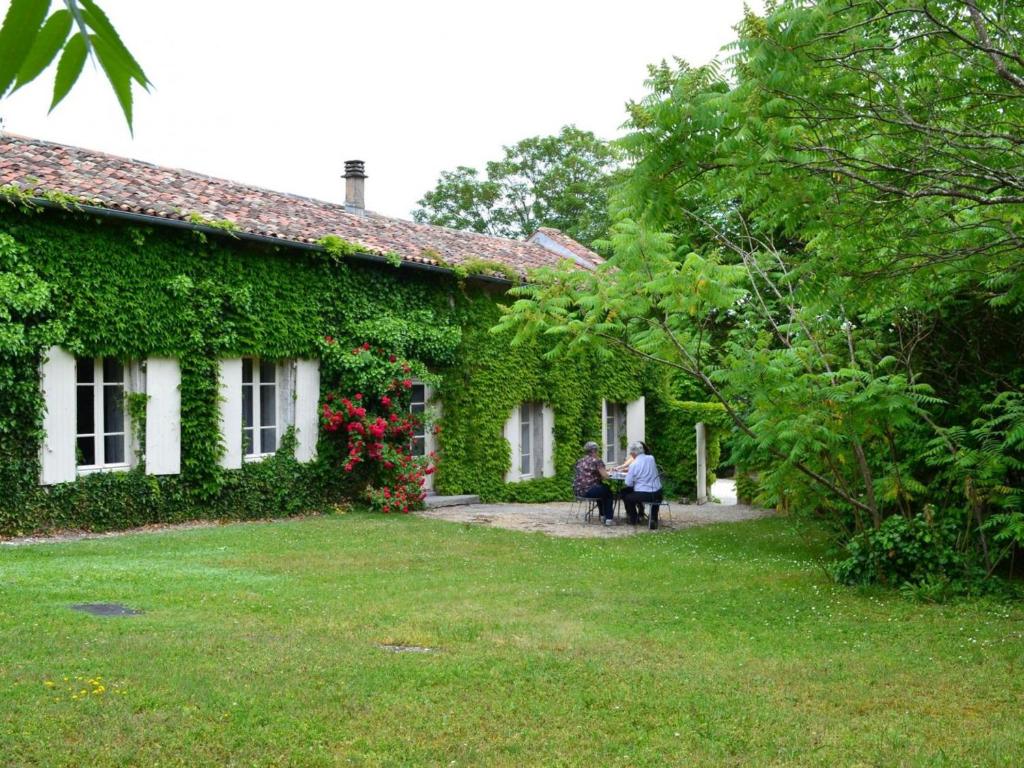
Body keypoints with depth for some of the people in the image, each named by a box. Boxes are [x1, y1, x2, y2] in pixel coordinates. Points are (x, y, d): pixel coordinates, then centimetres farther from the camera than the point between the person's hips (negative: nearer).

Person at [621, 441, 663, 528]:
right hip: (657, 494, 5)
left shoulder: (633, 465, -13)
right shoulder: (651, 458, 1)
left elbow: (628, 484, -8)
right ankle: (654, 519, 26)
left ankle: (633, 518, 29)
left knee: (625, 495, 22)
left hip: (643, 495, -5)